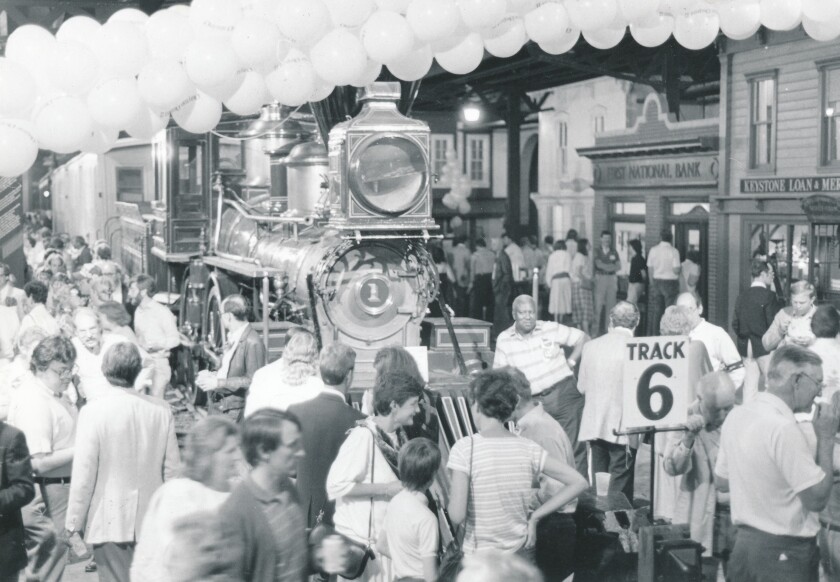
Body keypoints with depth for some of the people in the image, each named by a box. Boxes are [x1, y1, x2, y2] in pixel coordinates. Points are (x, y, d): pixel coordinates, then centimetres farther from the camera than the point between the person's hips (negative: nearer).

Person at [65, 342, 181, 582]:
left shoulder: (93, 411, -12)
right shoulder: (161, 410, -3)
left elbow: (83, 474, -10)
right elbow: (172, 469, 2)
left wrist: (74, 521, 0)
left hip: (109, 522, -3)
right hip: (153, 518, 3)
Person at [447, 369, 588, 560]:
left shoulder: (465, 449, -14)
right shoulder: (528, 448, -2)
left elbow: (457, 516, -19)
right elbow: (578, 483, -1)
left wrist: (452, 496, 4)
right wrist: (535, 516, 2)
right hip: (522, 555, 4)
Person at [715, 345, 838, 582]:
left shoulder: (736, 416, 4)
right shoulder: (784, 428, -21)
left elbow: (721, 482, 14)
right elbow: (817, 499, -19)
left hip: (744, 543, 8)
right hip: (784, 553, -8)